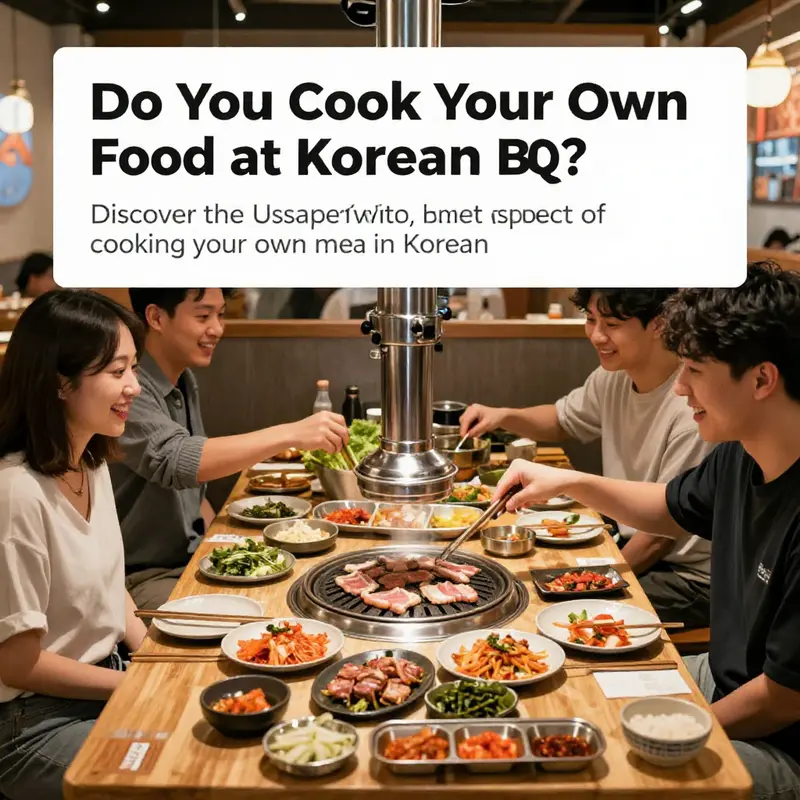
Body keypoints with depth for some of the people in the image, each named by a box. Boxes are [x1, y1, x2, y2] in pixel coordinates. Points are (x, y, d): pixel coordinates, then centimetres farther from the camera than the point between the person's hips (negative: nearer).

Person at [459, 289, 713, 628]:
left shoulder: (692, 411, -26)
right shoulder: (613, 377, -3)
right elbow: (562, 421, 18)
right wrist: (502, 416, -1)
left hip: (689, 575, -7)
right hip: (629, 544, 7)